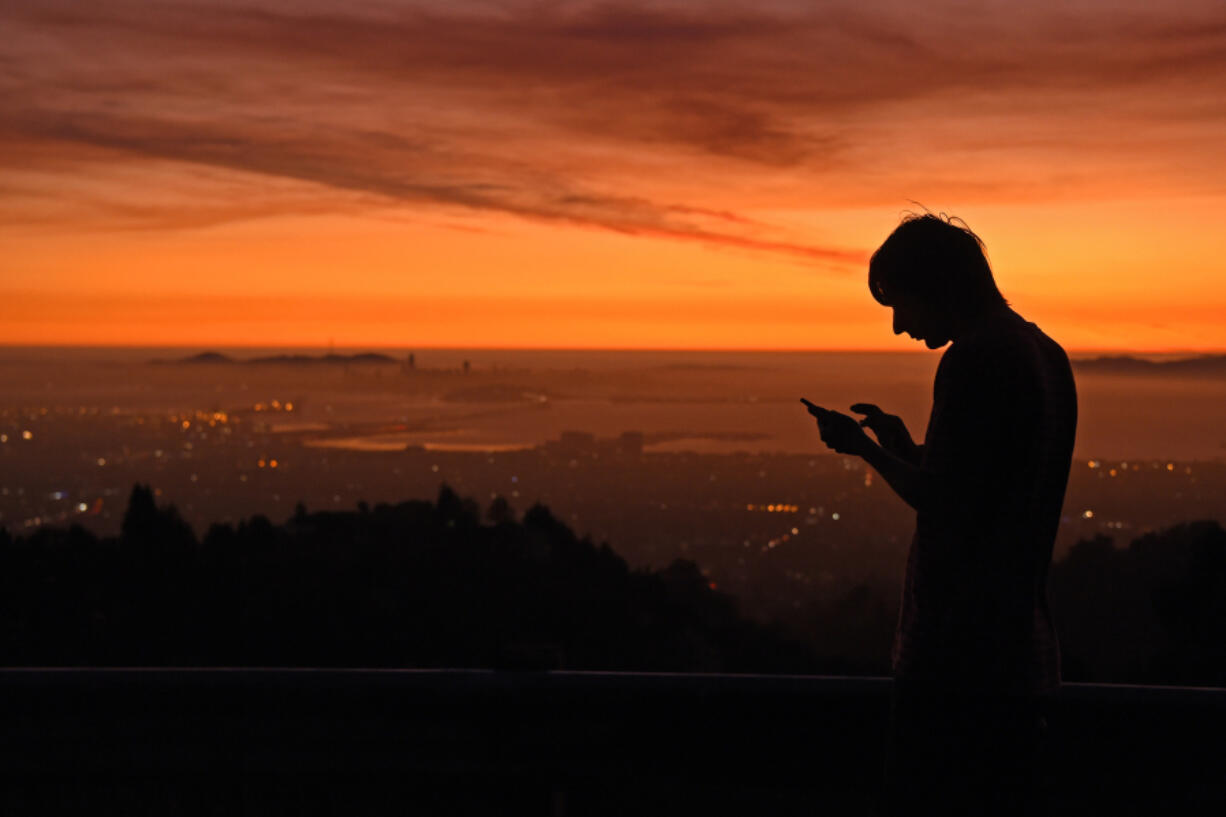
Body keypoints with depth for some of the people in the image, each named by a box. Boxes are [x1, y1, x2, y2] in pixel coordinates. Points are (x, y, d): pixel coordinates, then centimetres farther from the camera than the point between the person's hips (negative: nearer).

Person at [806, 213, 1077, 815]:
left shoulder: (973, 361, -14)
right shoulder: (1047, 356, 15)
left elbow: (950, 510, -18)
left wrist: (865, 449, -7)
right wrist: (905, 448, 16)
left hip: (955, 657, -9)